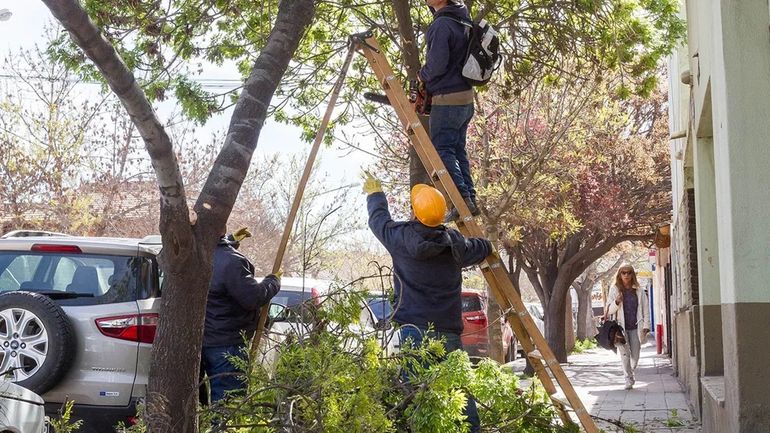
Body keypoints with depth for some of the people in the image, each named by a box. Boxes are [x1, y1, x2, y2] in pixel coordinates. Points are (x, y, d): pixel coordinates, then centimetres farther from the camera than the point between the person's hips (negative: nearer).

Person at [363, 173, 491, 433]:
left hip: (414, 328, -2)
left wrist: (374, 194, 40)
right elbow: (485, 248, 24)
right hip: (448, 330, 2)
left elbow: (378, 219, 20)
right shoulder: (456, 243, 3)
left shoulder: (400, 237, -2)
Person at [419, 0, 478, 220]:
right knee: (458, 148, 14)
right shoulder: (464, 19, 9)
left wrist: (422, 75, -3)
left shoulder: (442, 25, -19)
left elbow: (437, 64, -23)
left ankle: (462, 199, -14)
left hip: (447, 100, -9)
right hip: (466, 97, 9)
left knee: (442, 149, -6)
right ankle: (470, 198, 12)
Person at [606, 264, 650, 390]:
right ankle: (628, 379, 0)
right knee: (625, 353, -7)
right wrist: (617, 302, -17)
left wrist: (646, 325, 1)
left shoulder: (639, 290, 7)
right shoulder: (614, 290, 3)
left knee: (635, 355, 4)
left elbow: (645, 308, 9)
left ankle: (630, 373, 30)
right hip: (621, 327, -1)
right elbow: (609, 311, 3)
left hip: (635, 327, 1)